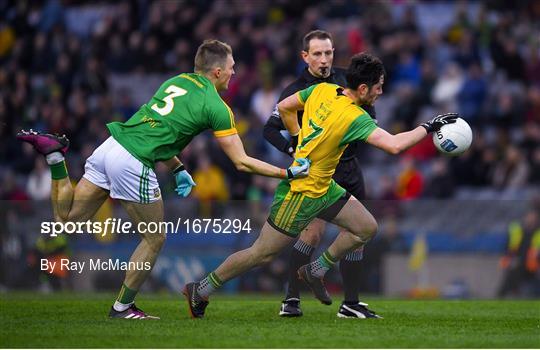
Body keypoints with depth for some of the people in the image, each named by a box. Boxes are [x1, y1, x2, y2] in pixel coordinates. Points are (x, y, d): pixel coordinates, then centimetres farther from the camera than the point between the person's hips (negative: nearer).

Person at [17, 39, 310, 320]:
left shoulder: (176, 81, 19)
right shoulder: (216, 107, -3)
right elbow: (241, 162, -2)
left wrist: (178, 169, 27)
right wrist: (288, 173, 6)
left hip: (111, 146, 7)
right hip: (132, 164, -7)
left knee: (68, 219, 18)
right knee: (155, 239, 12)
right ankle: (122, 307, 17)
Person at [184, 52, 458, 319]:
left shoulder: (322, 90, -5)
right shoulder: (354, 117, -28)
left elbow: (284, 108, 7)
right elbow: (394, 145, -36)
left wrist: (300, 140, 15)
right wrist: (428, 127, -26)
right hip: (301, 193, -9)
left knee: (366, 228, 7)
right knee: (263, 253, 3)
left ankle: (314, 271, 21)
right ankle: (200, 290, 16)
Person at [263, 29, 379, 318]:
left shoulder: (344, 80, 6)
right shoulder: (297, 91, -8)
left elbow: (369, 113, 16)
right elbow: (271, 129, -7)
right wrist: (293, 151, -20)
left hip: (348, 166, 6)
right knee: (315, 229, -18)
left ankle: (351, 304, 13)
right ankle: (291, 300, -12)